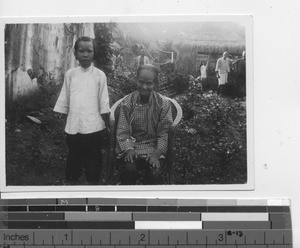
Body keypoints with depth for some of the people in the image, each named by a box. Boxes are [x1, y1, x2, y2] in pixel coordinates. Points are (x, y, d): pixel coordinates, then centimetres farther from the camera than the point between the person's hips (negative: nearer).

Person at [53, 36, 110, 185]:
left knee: (93, 163, 7)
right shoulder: (70, 74, 4)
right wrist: (62, 125, 7)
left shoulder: (99, 75, -2)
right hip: (73, 128, 2)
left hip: (93, 128, -2)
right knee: (73, 161, 11)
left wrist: (106, 127, 0)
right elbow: (63, 102, 9)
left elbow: (104, 105, 0)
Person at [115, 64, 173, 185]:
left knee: (154, 174, -28)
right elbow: (122, 132, -1)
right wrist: (128, 150, -18)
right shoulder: (127, 102, 1)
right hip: (130, 146, 0)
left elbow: (164, 134, -3)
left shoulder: (164, 103, -1)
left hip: (154, 148, 0)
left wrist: (157, 154, -18)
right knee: (130, 170, -30)